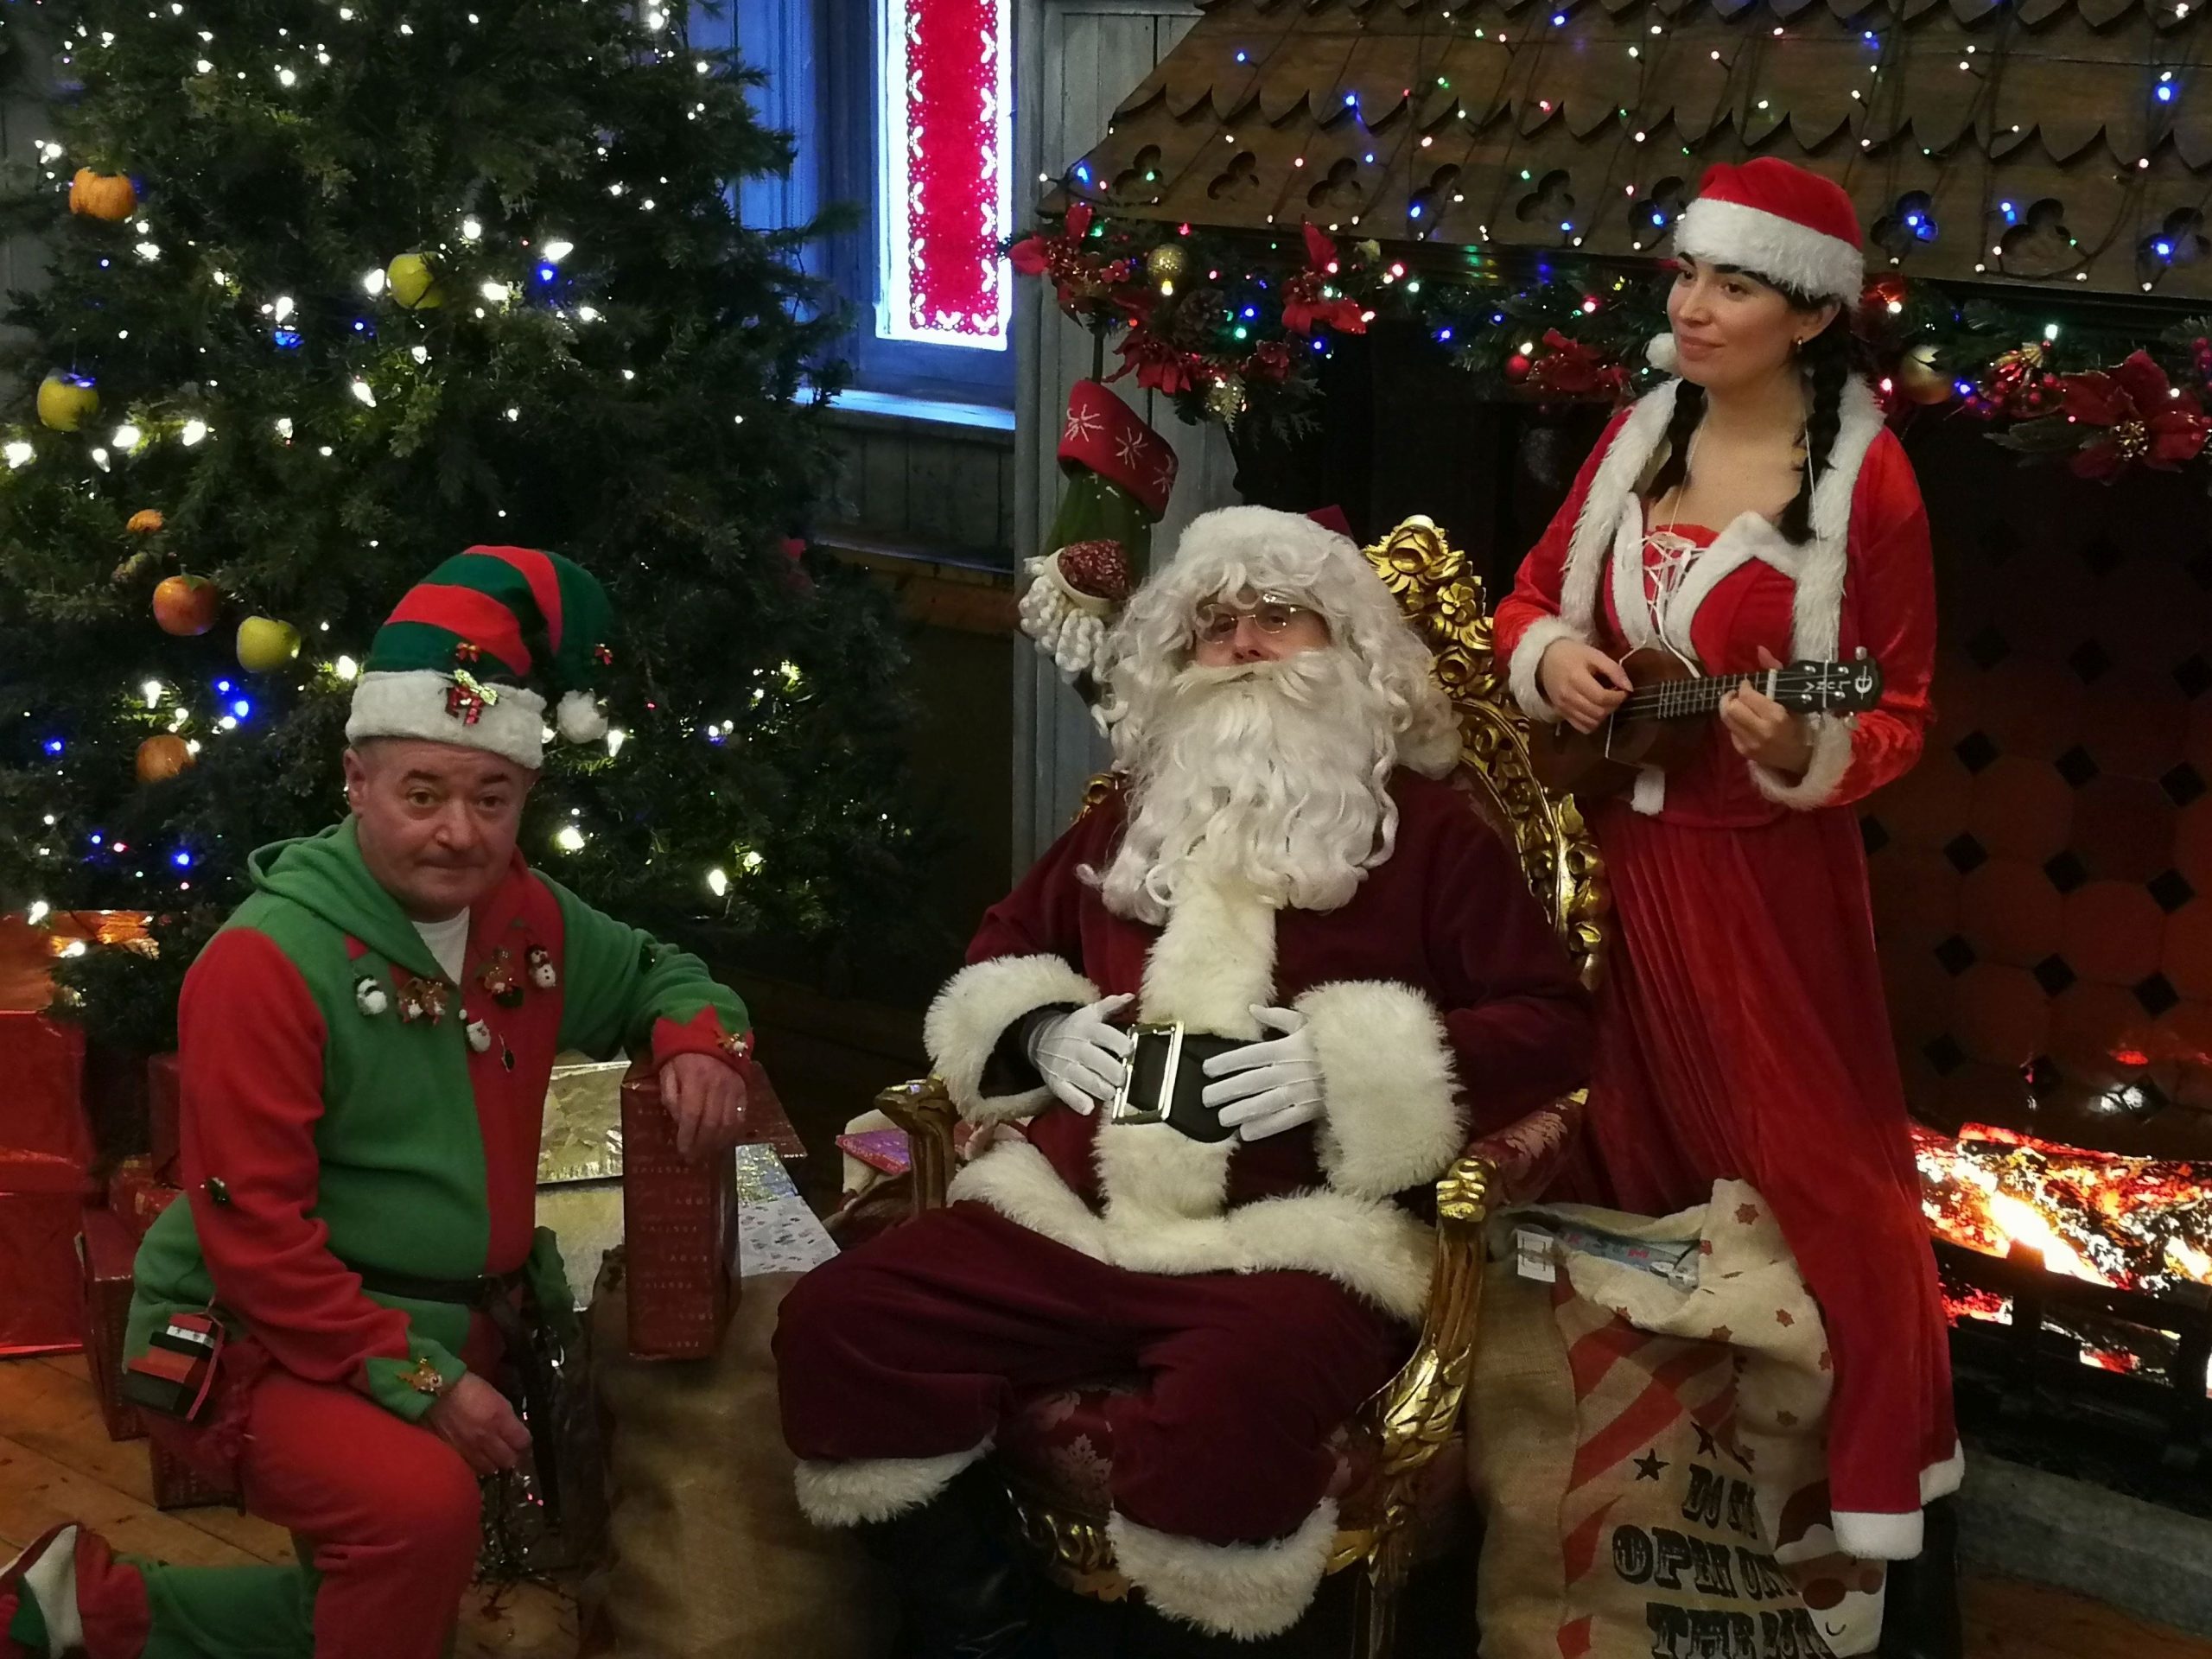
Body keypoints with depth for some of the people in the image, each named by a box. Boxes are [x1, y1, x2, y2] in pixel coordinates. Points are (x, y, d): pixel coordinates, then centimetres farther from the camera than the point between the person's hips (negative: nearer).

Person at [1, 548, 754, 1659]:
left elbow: (653, 972, 22)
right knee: (421, 1506, -35)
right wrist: (415, 1379, -23)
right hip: (265, 1346, -8)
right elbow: (254, 1232, -21)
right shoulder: (267, 961, -19)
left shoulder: (531, 920, 2)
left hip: (453, 1335, 8)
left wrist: (699, 1038, -3)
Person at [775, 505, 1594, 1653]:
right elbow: (998, 955, 33)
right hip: (1070, 1212, 5)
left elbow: (1552, 1023, 0)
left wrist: (1348, 1067, -13)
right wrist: (1043, 1033, 8)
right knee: (838, 1323, -16)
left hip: (1297, 1237, -5)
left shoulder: (1425, 830, 8)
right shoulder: (1131, 816, 23)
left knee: (1226, 1415, -38)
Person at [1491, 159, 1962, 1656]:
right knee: (1632, 1145, 17)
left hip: (1767, 873, -6)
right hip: (1621, 852, 6)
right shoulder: (1639, 437, 3)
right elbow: (1533, 593, 13)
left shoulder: (1867, 479, -14)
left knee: (1813, 1161, 2)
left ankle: (1877, 1475, 19)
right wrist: (1550, 657, -9)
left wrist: (1804, 754, -30)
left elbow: (1902, 714, -10)